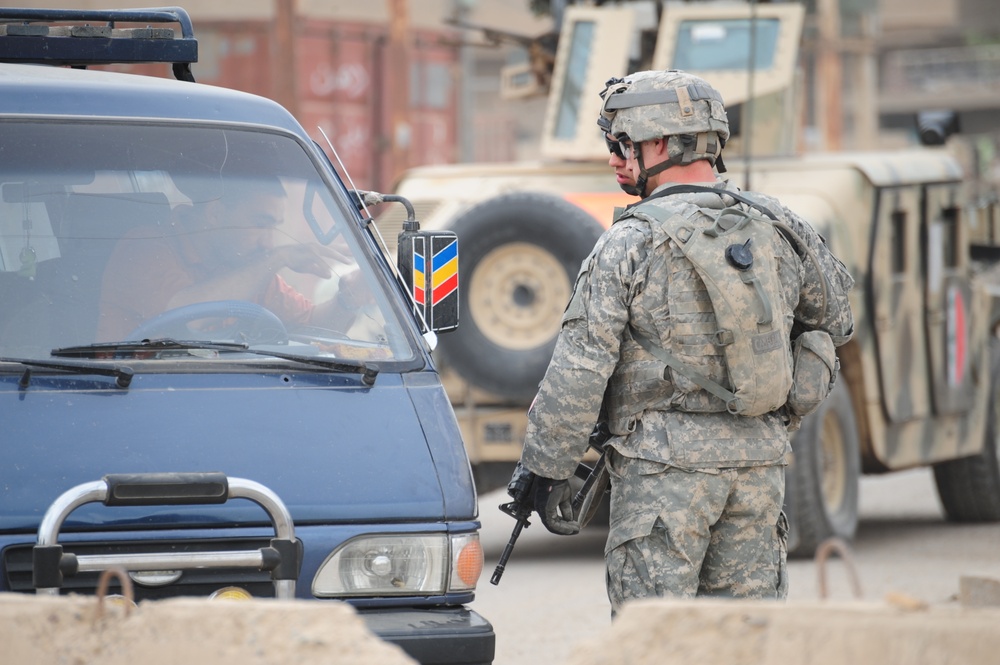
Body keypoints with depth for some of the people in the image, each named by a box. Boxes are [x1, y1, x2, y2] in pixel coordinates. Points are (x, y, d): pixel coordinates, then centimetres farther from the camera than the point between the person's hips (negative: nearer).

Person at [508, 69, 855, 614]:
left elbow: (580, 371, -10)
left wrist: (546, 467, -3)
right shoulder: (779, 228, 7)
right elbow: (835, 321, 22)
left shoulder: (632, 242, -9)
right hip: (759, 462, 5)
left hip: (665, 467, -5)